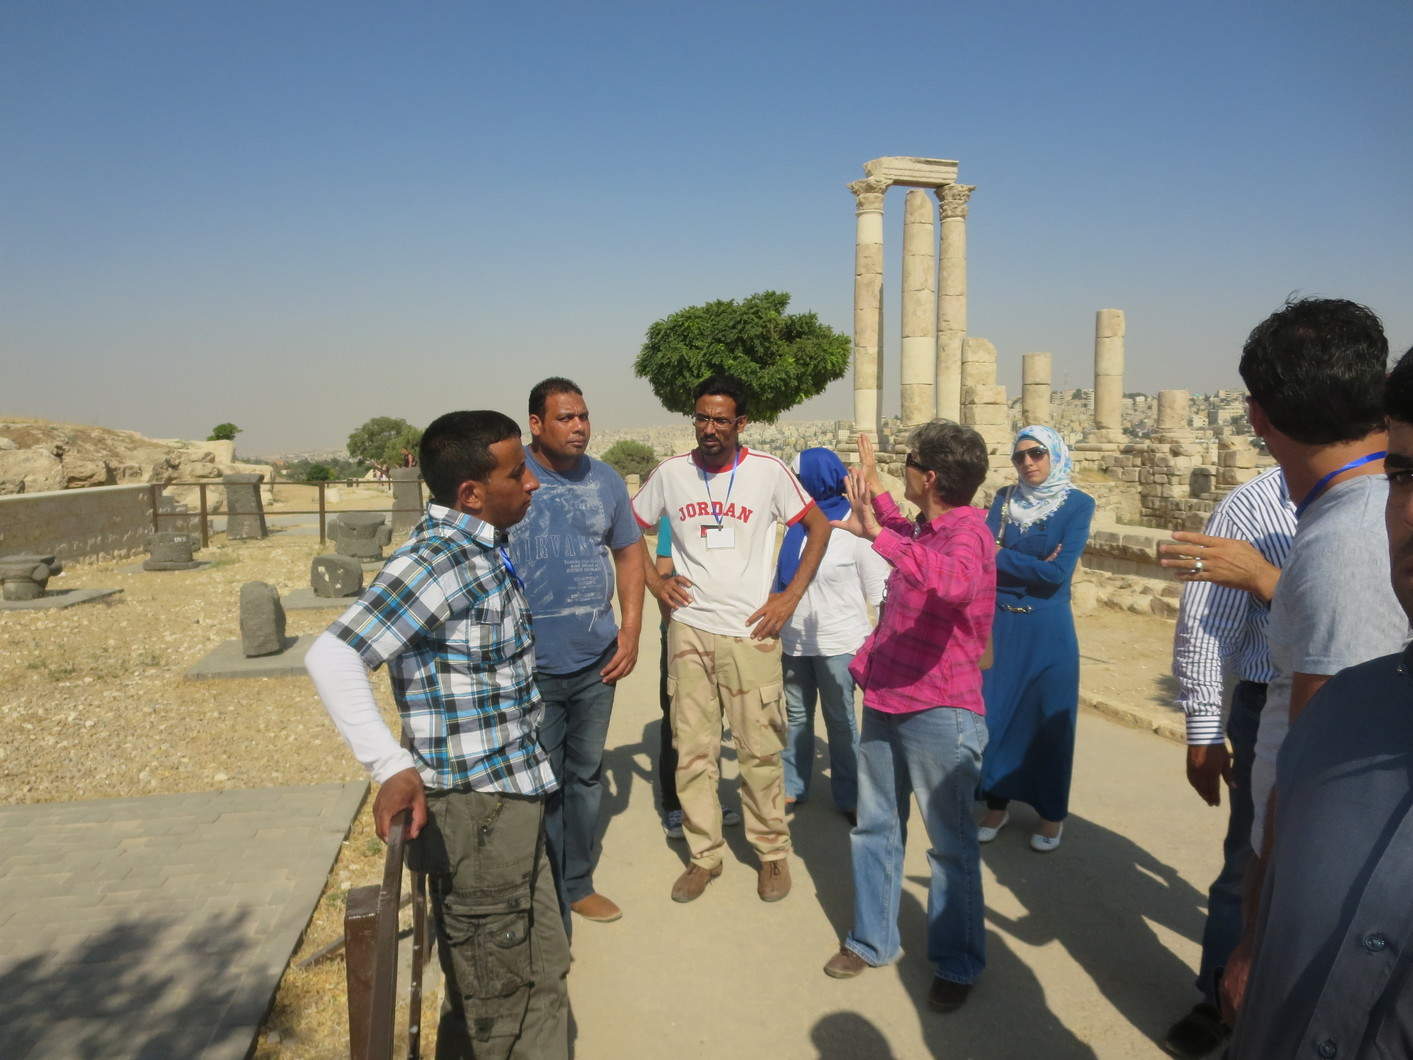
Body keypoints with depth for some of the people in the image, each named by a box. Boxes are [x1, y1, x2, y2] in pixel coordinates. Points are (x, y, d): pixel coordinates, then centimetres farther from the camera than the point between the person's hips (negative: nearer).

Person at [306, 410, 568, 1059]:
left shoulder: (484, 551, 8)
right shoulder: (439, 559, -21)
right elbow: (332, 657, -27)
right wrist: (392, 767, -28)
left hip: (513, 798, 9)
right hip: (477, 810, -9)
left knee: (542, 973, 23)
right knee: (500, 1004, 9)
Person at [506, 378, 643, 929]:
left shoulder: (606, 480, 3)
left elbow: (628, 553, 12)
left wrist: (631, 630, 3)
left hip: (596, 662, 5)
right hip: (530, 666, -4)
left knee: (587, 775, 18)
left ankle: (578, 883, 37)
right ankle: (548, 904, 23)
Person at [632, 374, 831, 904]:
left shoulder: (768, 471, -5)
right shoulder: (670, 472, 2)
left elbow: (818, 525, 5)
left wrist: (791, 595, -2)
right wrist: (653, 579, 3)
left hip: (751, 631, -2)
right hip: (689, 629, 2)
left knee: (760, 748, 3)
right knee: (693, 749, 8)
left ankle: (773, 852, 23)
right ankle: (704, 855, 23)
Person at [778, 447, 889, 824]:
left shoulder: (854, 526, -9)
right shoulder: (796, 523, 6)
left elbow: (878, 590, -6)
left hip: (838, 642, -5)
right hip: (795, 640, 5)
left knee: (840, 721, 4)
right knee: (796, 716, 15)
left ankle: (848, 796, 17)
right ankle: (792, 787, 28)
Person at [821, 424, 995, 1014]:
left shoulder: (966, 533, -18)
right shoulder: (923, 529, 9)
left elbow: (956, 582, -44)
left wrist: (877, 534, -46)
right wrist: (873, 489, 36)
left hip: (938, 713, -9)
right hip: (886, 700, 9)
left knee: (951, 844, 7)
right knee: (875, 828, 17)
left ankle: (957, 964, 24)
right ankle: (872, 940, 33)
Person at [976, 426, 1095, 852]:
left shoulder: (1078, 504, -7)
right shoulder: (1004, 498, 4)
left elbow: (1059, 572, -17)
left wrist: (1003, 556, -10)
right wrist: (1033, 566, -18)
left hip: (1048, 629, -3)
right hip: (1000, 624, 3)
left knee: (1049, 720, 7)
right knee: (995, 715, 9)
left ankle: (1052, 813, 25)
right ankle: (997, 803, 27)